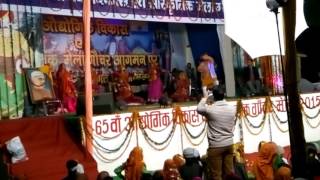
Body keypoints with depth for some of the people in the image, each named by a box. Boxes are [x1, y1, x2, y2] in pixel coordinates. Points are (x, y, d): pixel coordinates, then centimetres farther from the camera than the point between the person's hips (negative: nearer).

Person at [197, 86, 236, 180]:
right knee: (229, 172, 13)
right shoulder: (232, 108, -2)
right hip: (229, 144, 5)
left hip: (216, 146, -5)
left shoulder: (210, 109, -15)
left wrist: (204, 99, 23)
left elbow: (199, 109, 6)